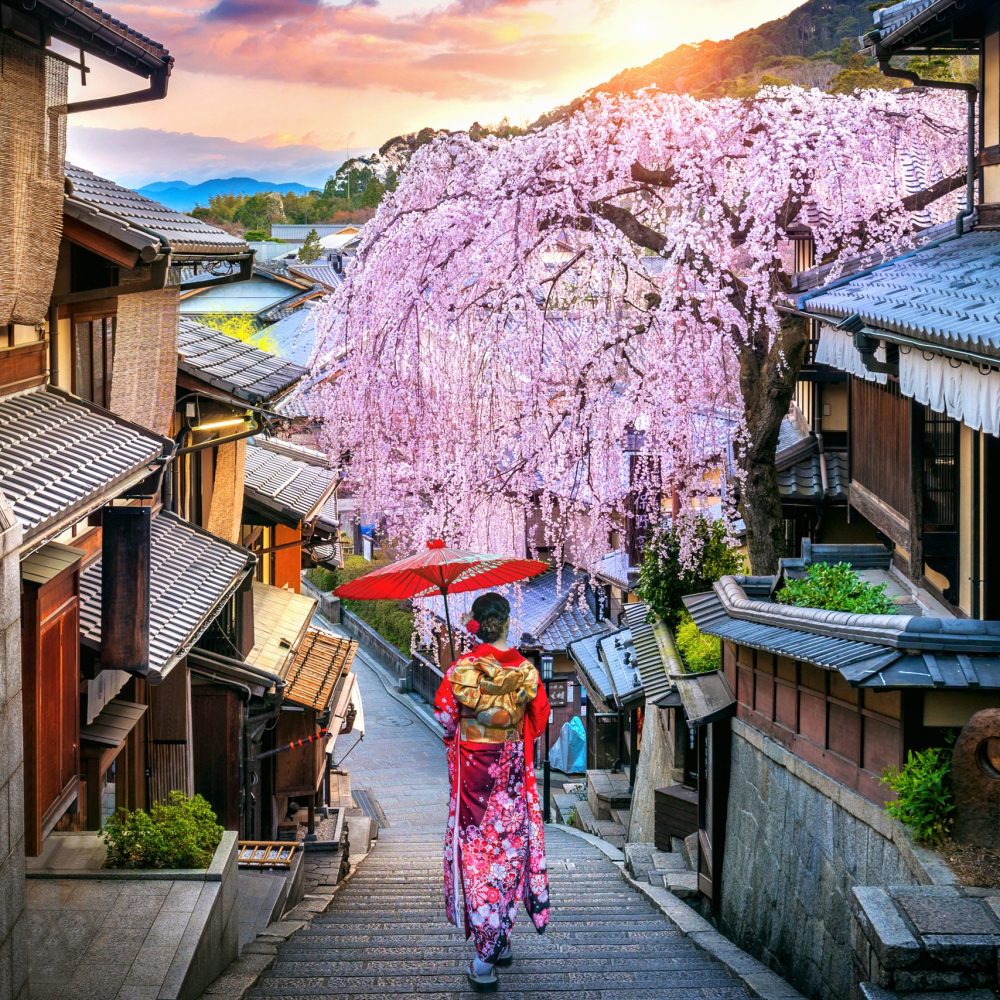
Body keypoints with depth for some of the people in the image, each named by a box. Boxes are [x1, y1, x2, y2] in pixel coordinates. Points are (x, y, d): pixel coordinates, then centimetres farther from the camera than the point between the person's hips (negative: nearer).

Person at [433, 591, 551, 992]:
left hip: (471, 768, -1)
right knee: (508, 847, 13)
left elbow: (443, 714, -2)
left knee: (476, 852, 2)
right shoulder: (525, 669, -6)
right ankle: (501, 942, 21)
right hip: (512, 772, 1)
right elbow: (541, 717, 3)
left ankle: (484, 960, -2)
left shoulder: (461, 668, -11)